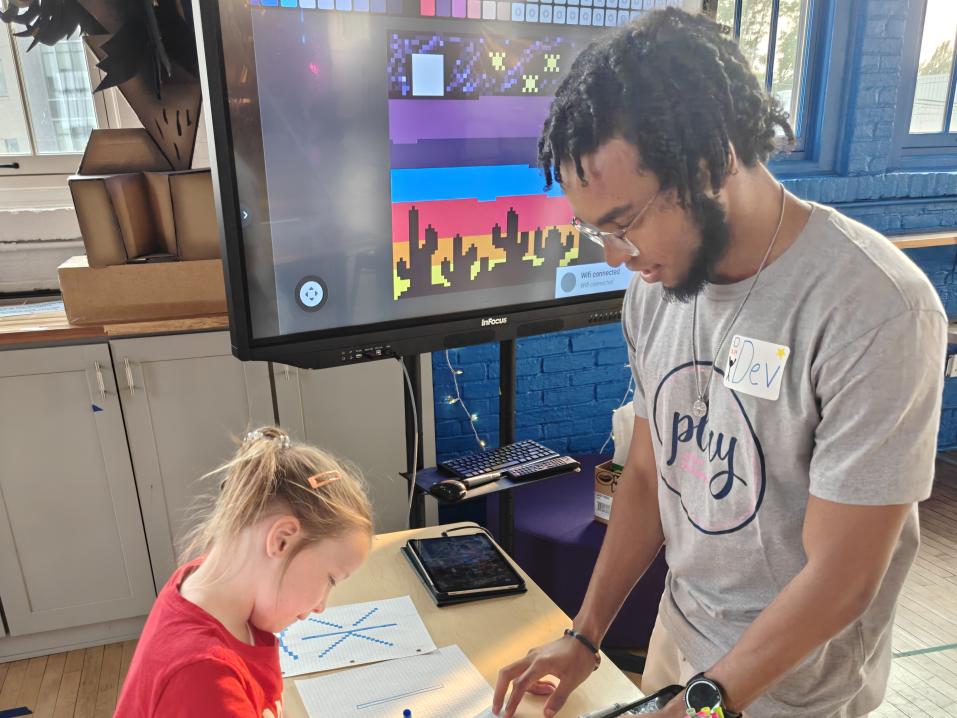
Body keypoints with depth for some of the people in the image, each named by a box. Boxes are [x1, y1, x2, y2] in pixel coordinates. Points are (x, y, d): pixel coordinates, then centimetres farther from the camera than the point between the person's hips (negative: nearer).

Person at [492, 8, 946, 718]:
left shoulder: (876, 310, -27)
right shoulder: (656, 285, -8)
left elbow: (838, 577, -22)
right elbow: (648, 473, 0)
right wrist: (585, 637, -2)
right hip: (677, 634, 5)